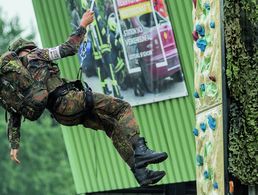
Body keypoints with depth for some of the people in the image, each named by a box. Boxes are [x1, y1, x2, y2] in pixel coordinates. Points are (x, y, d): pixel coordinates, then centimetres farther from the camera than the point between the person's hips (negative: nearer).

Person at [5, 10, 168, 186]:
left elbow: (14, 116, 18)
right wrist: (83, 25, 11)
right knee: (122, 107, -1)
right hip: (69, 99, -8)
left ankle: (140, 172, 6)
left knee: (113, 126, 15)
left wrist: (14, 145, 21)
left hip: (62, 115, 8)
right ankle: (139, 149, -23)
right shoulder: (35, 56, 5)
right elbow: (69, 49, 0)